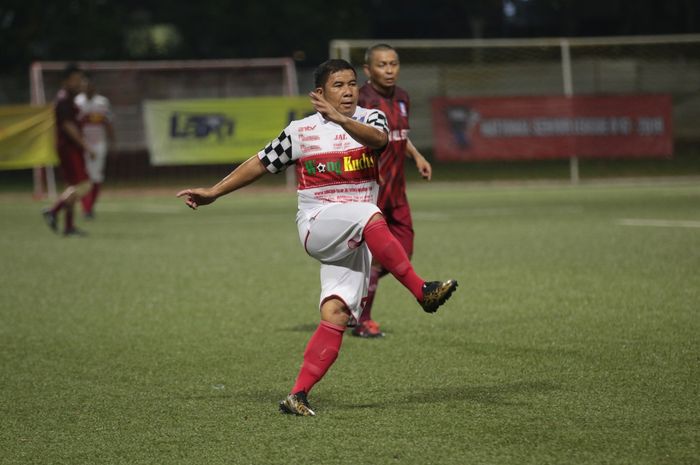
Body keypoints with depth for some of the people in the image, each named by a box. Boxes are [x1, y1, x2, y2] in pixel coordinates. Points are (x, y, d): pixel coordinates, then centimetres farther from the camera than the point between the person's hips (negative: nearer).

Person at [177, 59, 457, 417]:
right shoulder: (301, 132, 7)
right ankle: (422, 291, -33)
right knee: (368, 215, -34)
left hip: (353, 240, 2)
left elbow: (378, 139, -17)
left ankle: (298, 395, -13)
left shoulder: (369, 119, 8)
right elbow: (261, 163, 18)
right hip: (317, 225, -2)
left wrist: (341, 119, -35)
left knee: (336, 313, -15)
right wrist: (213, 192, 18)